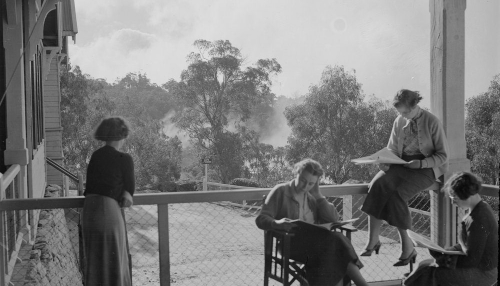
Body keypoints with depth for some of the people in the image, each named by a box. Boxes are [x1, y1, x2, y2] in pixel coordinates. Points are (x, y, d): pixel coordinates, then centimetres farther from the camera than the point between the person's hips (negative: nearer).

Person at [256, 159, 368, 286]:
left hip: (314, 241, 5)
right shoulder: (281, 191, 2)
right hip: (291, 243, -5)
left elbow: (333, 219, 8)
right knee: (334, 239, -29)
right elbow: (261, 219, -5)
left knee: (335, 240, -29)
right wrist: (276, 223, -27)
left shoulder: (312, 196, 17)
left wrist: (318, 195, 3)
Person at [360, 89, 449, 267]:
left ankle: (407, 246, -18)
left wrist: (421, 163, -20)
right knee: (377, 184, -26)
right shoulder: (399, 122, 10)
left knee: (397, 194, -30)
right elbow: (392, 150, 15)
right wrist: (385, 162, -7)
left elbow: (442, 156, -4)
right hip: (402, 165, 5)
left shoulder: (432, 122, -5)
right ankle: (373, 240, -28)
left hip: (426, 168, -4)